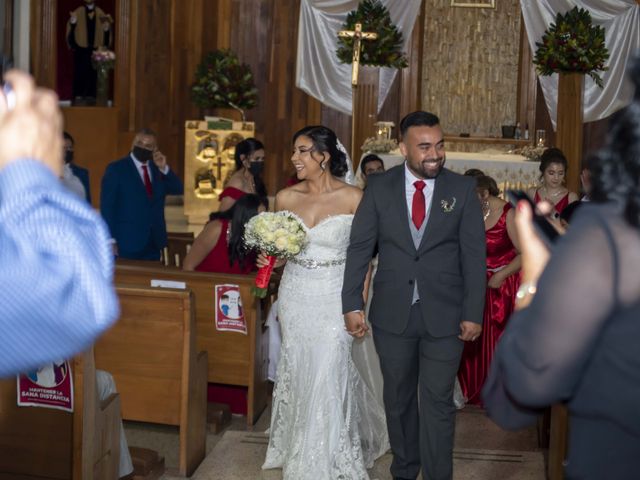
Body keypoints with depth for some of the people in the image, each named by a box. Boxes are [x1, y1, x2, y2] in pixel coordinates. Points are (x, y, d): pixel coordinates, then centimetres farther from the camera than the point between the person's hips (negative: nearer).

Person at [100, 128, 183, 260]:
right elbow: (107, 207, -8)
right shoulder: (116, 169, -3)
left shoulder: (157, 169, 13)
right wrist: (111, 241, -14)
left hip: (153, 243, 5)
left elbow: (178, 190, 5)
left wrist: (164, 168, -8)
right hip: (127, 244, -5)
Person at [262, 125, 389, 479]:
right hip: (295, 296, 4)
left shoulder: (353, 199, -10)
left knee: (328, 377, -2)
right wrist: (268, 259, -7)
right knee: (298, 374, 13)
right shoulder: (285, 198, -1)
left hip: (334, 298, -3)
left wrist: (360, 302, -5)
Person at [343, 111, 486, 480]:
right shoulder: (379, 187, -1)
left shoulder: (463, 189, -3)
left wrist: (473, 313, -6)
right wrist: (352, 304, -6)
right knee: (398, 399, 16)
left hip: (444, 315, -2)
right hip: (392, 314, 2)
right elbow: (360, 248, -1)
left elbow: (474, 255, -3)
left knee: (438, 404, 3)